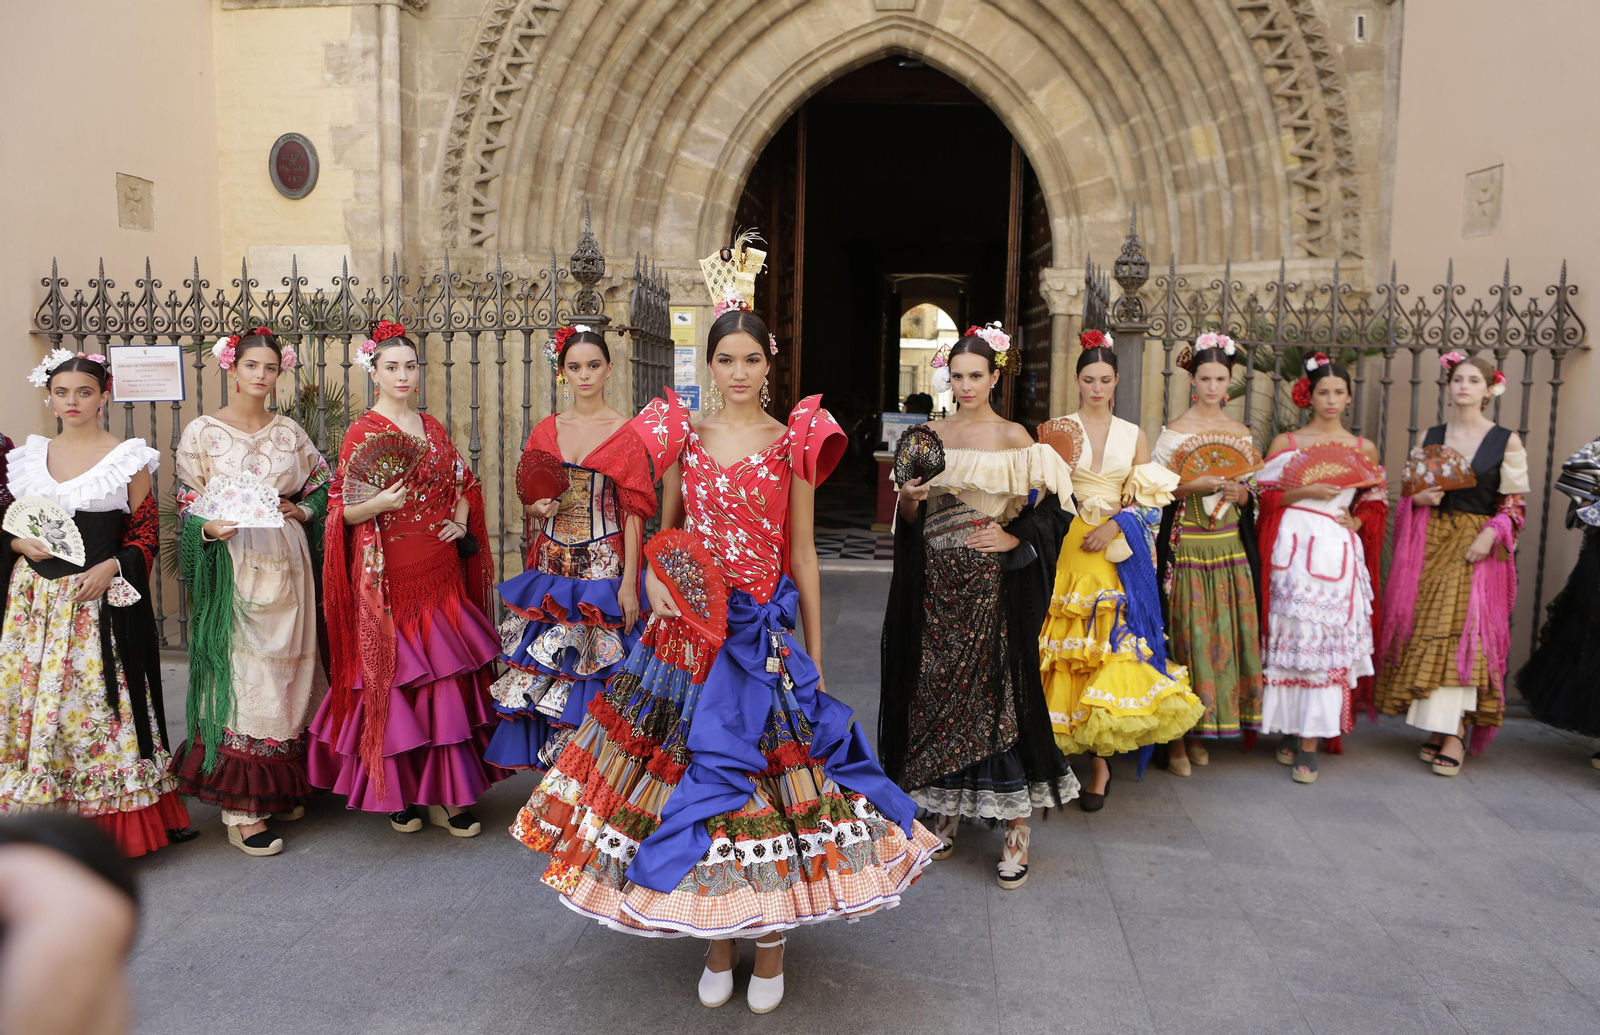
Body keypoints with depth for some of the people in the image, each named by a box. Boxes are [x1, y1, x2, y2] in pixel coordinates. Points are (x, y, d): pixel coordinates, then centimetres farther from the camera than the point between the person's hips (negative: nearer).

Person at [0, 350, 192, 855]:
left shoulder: (129, 457, 0)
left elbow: (146, 533, 1)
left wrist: (110, 567, -14)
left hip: (102, 597, -4)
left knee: (100, 700, -2)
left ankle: (111, 824, 10)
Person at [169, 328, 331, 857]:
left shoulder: (291, 432, 11)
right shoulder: (202, 431, 2)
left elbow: (324, 487, 17)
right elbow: (188, 506, 2)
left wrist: (297, 509, -1)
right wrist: (211, 528, -18)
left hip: (287, 563, 4)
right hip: (232, 562, -3)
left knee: (287, 666, 7)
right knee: (238, 669, -6)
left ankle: (285, 785, 20)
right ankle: (242, 807, 0)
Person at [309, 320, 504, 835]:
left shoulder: (432, 428, 12)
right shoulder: (361, 433, -4)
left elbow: (462, 483, 22)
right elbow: (342, 511, -6)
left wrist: (461, 521, 4)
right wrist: (379, 504, -24)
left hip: (440, 571, 5)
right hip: (390, 576, -5)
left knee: (447, 677, 4)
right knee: (394, 680, 0)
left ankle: (443, 791, 14)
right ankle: (397, 792, 15)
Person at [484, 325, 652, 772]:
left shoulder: (626, 433, -3)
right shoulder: (546, 430, 10)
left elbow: (633, 512, -6)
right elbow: (527, 498, 17)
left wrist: (628, 582, -12)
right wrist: (537, 507, -8)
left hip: (602, 567, -4)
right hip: (550, 565, 4)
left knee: (592, 670, -2)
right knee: (541, 672, 5)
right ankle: (553, 765, 21)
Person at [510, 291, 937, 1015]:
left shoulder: (793, 443, 1)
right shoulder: (682, 438, 6)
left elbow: (803, 554, 3)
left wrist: (814, 652, 2)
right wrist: (656, 579, -7)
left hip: (767, 635, -2)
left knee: (766, 777, 1)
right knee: (695, 770, 6)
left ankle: (770, 947, 21)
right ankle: (716, 942, 25)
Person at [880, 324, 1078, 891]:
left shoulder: (1014, 437, -1)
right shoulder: (931, 436, 10)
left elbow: (1047, 510, -2)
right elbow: (910, 520, 11)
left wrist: (1014, 538, -18)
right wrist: (909, 496, -10)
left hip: (992, 584, -4)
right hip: (937, 584, 4)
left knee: (998, 692, -5)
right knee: (937, 690, 6)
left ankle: (1017, 828, 5)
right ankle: (946, 810, 21)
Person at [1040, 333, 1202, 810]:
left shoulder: (1133, 435, 11)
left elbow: (1148, 500, 8)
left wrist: (1116, 525, -7)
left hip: (1118, 555, 1)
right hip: (1066, 551, -1)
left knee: (1113, 643, -6)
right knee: (1066, 644, -3)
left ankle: (1101, 760, 3)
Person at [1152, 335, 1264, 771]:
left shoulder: (1241, 433, 12)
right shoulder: (1175, 430, -1)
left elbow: (1254, 492, 16)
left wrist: (1239, 492, -6)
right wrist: (1196, 484, -19)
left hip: (1230, 546, 5)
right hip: (1187, 546, -4)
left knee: (1227, 634, 3)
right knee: (1186, 634, -6)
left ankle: (1201, 735, 14)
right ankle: (1177, 738, 3)